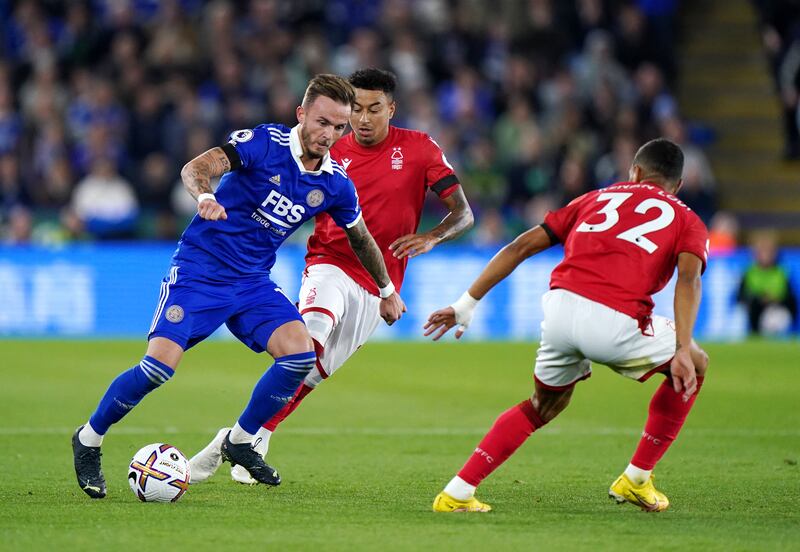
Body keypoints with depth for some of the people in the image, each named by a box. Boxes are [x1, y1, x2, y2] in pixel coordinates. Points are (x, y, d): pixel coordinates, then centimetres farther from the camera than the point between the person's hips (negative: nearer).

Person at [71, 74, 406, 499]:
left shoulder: (335, 184, 1)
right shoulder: (264, 143, -15)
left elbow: (361, 238, 20)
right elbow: (196, 168, -28)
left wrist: (386, 291, 29)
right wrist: (205, 196, -50)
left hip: (253, 282, 5)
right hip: (199, 268, -5)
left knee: (300, 353, -16)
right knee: (160, 364, -18)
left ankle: (239, 442, 6)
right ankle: (89, 440, 6)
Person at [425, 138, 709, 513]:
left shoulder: (596, 198, 29)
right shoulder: (686, 221, 20)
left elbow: (521, 246, 21)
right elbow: (688, 277, -2)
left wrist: (466, 305, 21)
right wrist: (682, 350, -12)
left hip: (559, 307, 4)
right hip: (614, 323, -4)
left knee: (543, 407, 30)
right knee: (695, 366, 24)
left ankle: (457, 492, 21)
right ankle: (635, 480, 24)